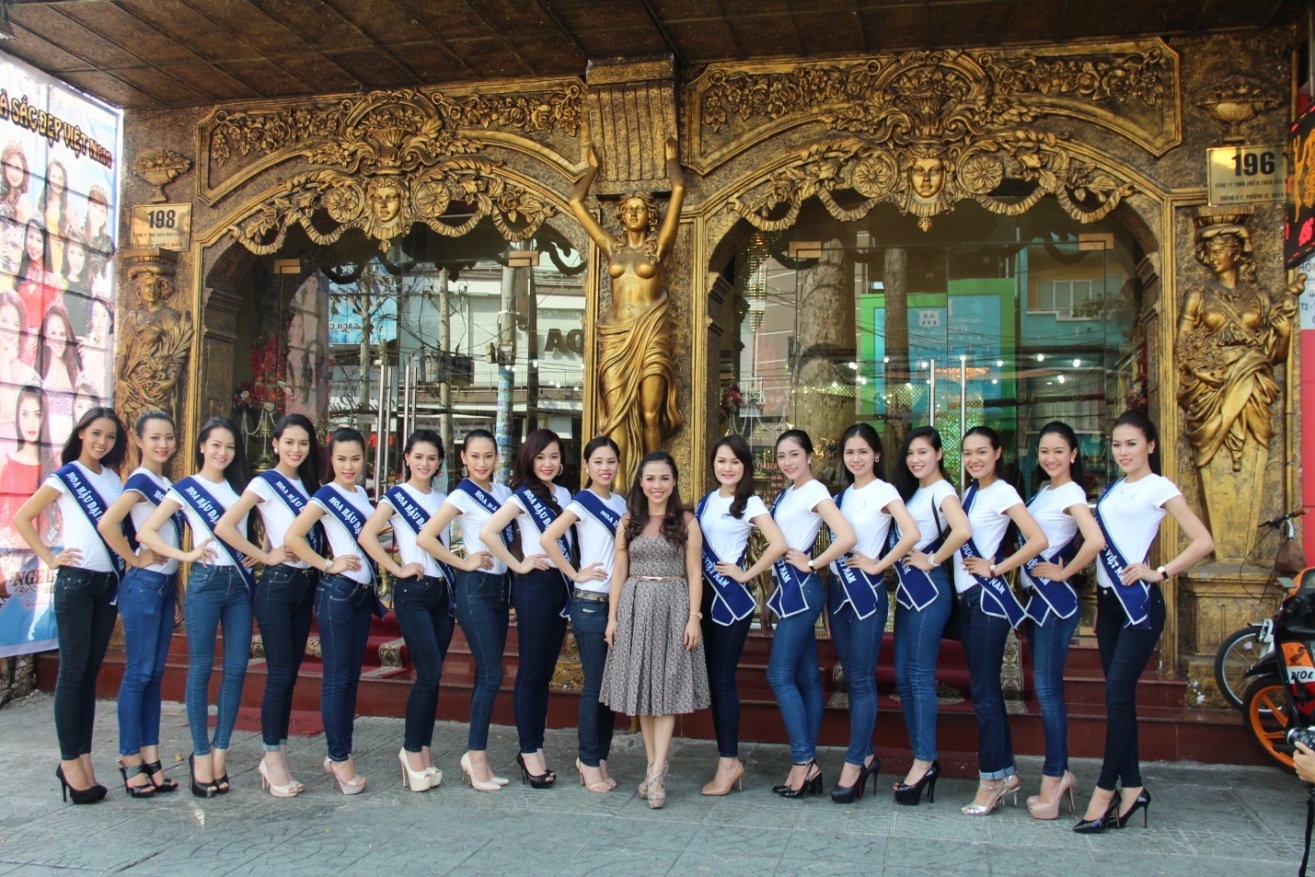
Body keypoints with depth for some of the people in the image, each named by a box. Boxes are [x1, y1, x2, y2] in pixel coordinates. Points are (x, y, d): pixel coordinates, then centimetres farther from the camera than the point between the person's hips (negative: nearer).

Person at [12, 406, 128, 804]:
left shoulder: (113, 478, 13)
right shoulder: (65, 477, -2)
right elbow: (22, 518, -2)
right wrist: (50, 559, -7)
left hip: (109, 582, 5)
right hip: (76, 581, -5)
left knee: (90, 673, 9)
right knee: (72, 672, -2)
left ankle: (82, 760, 14)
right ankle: (70, 763, 4)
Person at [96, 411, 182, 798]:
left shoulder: (168, 485, 14)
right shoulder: (140, 481, -10)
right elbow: (106, 524, -27)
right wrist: (135, 559, -15)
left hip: (165, 584, 8)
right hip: (143, 584, -8)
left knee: (155, 674, 10)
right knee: (138, 672, -2)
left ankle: (150, 758, 15)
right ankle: (130, 760, 7)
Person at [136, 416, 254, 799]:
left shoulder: (240, 486, 14)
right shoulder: (186, 488, 2)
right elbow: (145, 532, -3)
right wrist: (184, 555, -12)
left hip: (240, 582, 4)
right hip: (206, 581, -4)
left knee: (237, 669, 2)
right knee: (201, 669, 1)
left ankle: (220, 750, 12)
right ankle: (201, 754, 9)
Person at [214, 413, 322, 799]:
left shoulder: (308, 484, 13)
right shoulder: (265, 483, -6)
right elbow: (224, 527, -16)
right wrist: (265, 555, -13)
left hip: (306, 584, 6)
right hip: (277, 584, -6)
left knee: (291, 673, 10)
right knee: (279, 673, -4)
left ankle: (276, 755, 19)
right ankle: (273, 758, 6)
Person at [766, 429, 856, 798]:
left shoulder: (815, 491, -11)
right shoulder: (785, 495, 14)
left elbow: (847, 537, -24)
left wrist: (811, 563, -15)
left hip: (801, 590, -9)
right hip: (787, 589, 9)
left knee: (780, 676, -8)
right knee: (806, 677, 10)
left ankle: (804, 761, -2)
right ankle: (807, 767, 15)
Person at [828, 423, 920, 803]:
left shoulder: (883, 491, -7)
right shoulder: (843, 495, 13)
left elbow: (911, 533, -22)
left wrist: (878, 565, -15)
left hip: (866, 591, -7)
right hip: (839, 589, 7)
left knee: (861, 679, -4)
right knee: (851, 677, 11)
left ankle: (854, 764, 2)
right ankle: (866, 755, 21)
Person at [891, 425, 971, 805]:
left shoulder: (941, 490, -10)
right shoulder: (911, 491, 17)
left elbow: (962, 531, -28)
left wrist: (932, 560, -17)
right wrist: (901, 566, 5)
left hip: (928, 589, -9)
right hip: (906, 589, 9)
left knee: (920, 676, -5)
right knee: (903, 676, 9)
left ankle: (924, 762, 3)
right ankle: (923, 760, 18)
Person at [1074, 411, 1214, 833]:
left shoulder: (1159, 488, -4)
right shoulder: (1112, 490, 15)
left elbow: (1203, 542, -12)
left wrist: (1159, 572, -16)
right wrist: (1099, 601, 14)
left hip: (1139, 603, -7)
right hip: (1109, 602, 7)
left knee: (1117, 692, -10)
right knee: (1118, 695, 8)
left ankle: (1105, 790, -3)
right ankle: (1131, 787, 15)